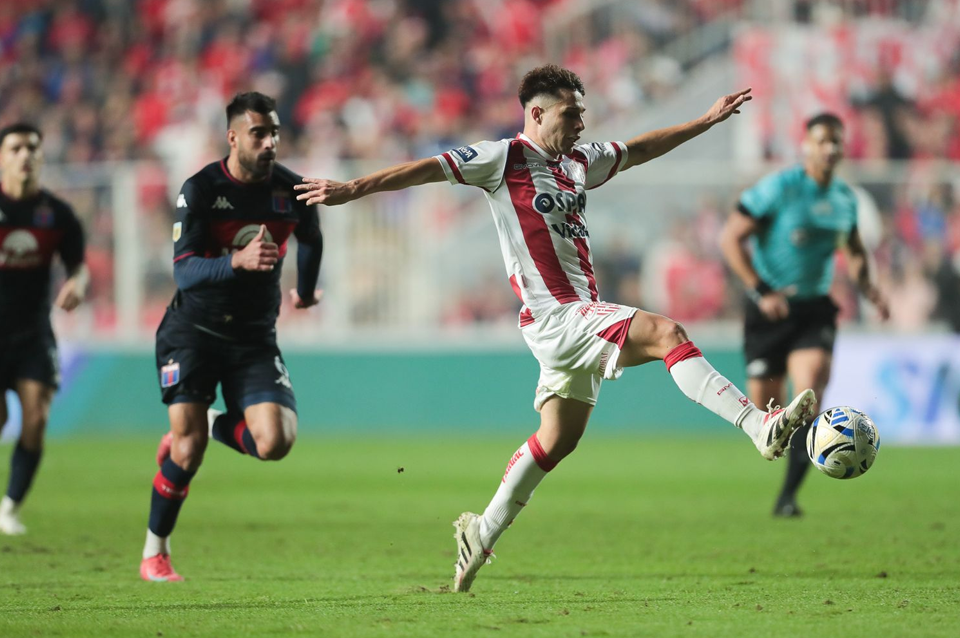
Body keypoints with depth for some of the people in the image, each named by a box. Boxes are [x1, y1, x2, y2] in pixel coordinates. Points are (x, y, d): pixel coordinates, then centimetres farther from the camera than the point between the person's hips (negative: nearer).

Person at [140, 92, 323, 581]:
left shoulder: (292, 190, -4)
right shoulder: (201, 189, -14)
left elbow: (311, 239, 20)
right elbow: (183, 271, -22)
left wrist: (305, 290, 34)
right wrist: (238, 261, -38)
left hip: (255, 339, 3)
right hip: (193, 333, -3)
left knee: (275, 443, -17)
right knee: (188, 453, -10)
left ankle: (214, 426, 17)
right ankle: (154, 553, 12)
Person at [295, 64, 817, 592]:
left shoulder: (579, 161, 18)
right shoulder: (505, 158, -5)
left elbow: (638, 151, 32)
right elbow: (429, 169, -8)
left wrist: (707, 121, 35)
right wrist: (352, 189, -16)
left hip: (581, 319, 9)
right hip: (555, 315, -9)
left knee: (557, 439, 12)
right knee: (668, 334, -23)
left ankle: (482, 533, 21)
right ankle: (760, 426, -29)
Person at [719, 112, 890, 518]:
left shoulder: (845, 198, 7)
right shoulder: (779, 188, -10)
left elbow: (855, 250, 25)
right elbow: (730, 238, -11)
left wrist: (868, 289, 6)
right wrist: (761, 292, -18)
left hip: (815, 308, 3)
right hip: (770, 310, -3)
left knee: (810, 390, -19)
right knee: (764, 406, 0)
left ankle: (788, 495, -19)